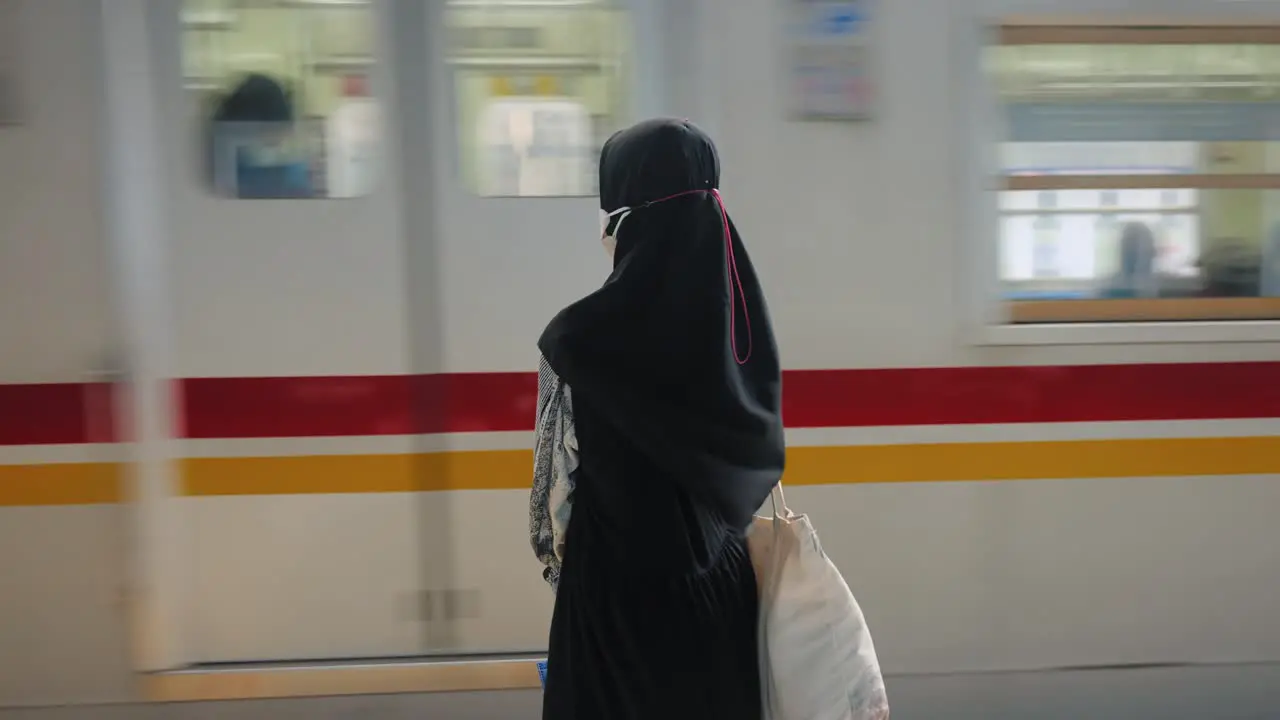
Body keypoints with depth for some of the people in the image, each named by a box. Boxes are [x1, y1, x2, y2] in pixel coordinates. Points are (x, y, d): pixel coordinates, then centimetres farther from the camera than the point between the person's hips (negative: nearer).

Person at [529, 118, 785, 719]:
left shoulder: (583, 336, -21)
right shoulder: (740, 316, -3)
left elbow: (558, 491, -11)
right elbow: (757, 460, 6)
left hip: (624, 593, -5)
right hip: (723, 585, 5)